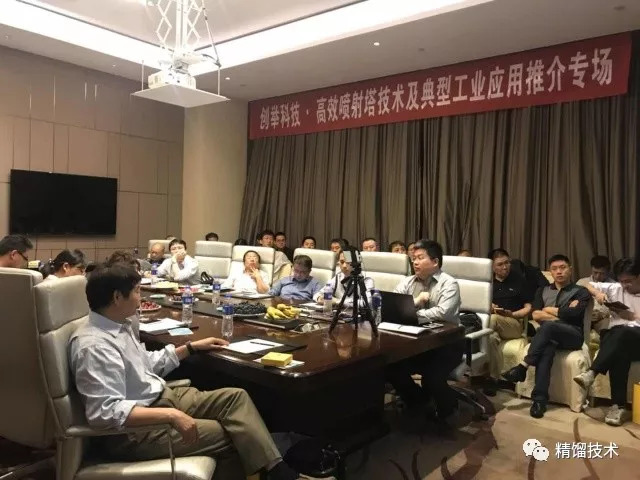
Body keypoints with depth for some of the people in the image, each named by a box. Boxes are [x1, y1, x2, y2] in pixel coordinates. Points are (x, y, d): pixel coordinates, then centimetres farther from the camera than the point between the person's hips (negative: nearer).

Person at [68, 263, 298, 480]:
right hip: (134, 430, -9)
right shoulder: (94, 345, -25)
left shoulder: (118, 326, 6)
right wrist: (170, 415, -34)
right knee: (228, 435, -11)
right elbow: (105, 411, -32)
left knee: (235, 397, -3)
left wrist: (192, 347, 21)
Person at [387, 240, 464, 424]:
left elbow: (441, 313, -24)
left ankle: (447, 408, 10)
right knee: (389, 365, -16)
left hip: (446, 343, -5)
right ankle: (417, 401, 14)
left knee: (431, 375, -27)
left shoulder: (449, 284, -7)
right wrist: (415, 302, -16)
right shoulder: (408, 282, 9)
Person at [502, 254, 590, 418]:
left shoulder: (581, 292, 15)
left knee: (548, 326, -36)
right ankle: (540, 399, -41)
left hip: (572, 335, -2)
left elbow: (574, 314, -6)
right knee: (546, 349, -35)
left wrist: (550, 310, 5)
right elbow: (536, 315, 7)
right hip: (548, 335, 2)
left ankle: (522, 367, -34)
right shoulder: (542, 291, 24)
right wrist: (562, 314, -2)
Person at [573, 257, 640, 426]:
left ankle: (591, 373, -45)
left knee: (623, 332, -40)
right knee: (619, 351, -37)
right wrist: (598, 293, 4)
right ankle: (619, 406, -41)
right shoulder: (614, 288, 17)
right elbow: (589, 285, 24)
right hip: (615, 338, 2)